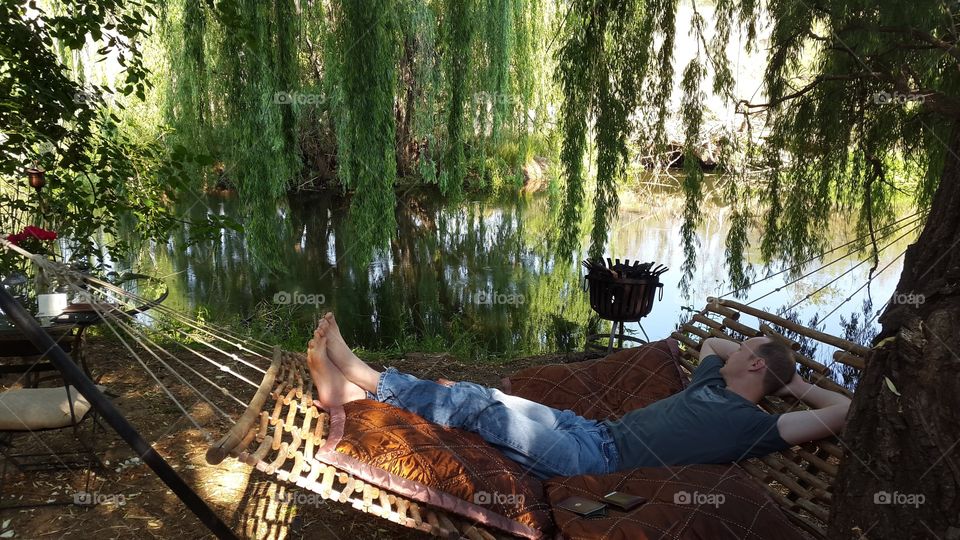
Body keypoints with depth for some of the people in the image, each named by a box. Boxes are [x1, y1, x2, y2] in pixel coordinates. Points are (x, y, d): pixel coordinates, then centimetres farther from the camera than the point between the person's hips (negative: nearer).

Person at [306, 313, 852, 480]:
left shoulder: (755, 425, -2)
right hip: (594, 430, 8)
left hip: (600, 456, -7)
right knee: (479, 398, -5)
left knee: (477, 403, -15)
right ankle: (352, 390, -1)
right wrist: (774, 364, 31)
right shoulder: (714, 383, 21)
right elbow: (710, 341, 39)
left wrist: (799, 385, 6)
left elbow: (845, 411, -10)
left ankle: (363, 377, -5)